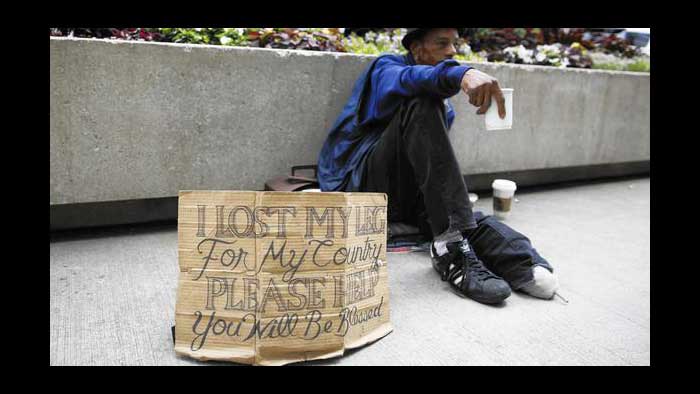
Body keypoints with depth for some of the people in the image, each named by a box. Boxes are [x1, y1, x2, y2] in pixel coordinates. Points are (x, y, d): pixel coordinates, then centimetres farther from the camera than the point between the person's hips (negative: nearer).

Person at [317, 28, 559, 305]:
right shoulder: (385, 68, -1)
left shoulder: (444, 106, 21)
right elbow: (408, 80, -28)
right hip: (358, 185, -6)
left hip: (405, 197, 6)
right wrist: (460, 74, -47)